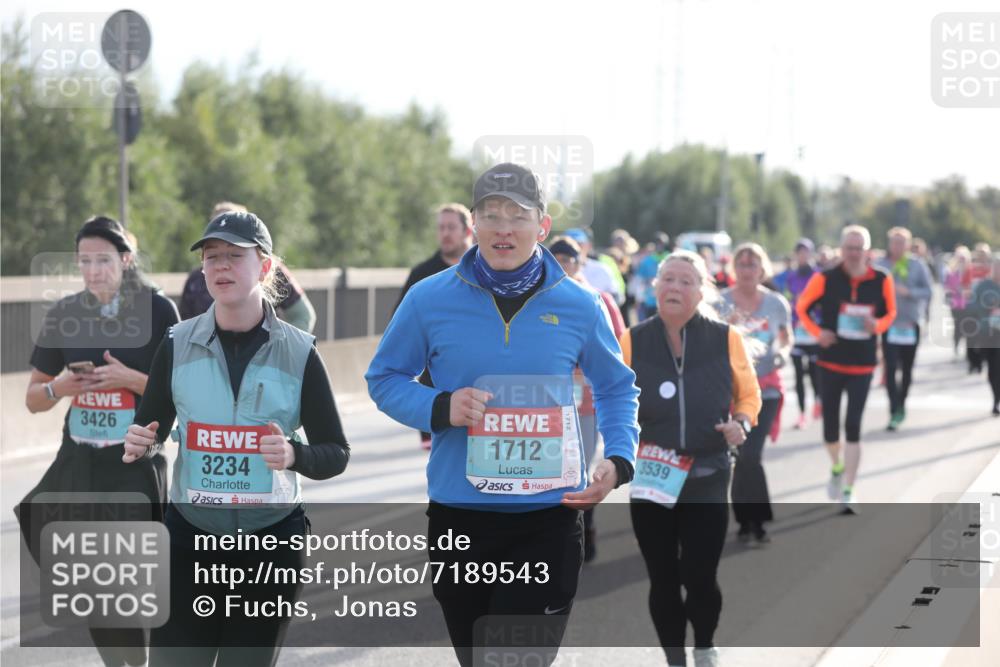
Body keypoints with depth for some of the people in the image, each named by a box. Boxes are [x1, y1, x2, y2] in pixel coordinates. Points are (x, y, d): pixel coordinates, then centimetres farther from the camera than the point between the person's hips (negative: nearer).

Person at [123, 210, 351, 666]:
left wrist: (294, 455, -23)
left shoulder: (298, 351, -4)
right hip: (189, 541, 1)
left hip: (272, 543, -1)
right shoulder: (178, 345, 0)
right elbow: (150, 431, 8)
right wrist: (138, 447, -15)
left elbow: (336, 454, -2)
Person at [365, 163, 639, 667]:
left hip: (549, 518, -1)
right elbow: (384, 379, 7)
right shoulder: (429, 300, -3)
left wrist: (618, 459, -3)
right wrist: (438, 408, -13)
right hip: (458, 517, 1)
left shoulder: (578, 307, 0)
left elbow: (616, 388, 15)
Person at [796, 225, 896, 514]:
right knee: (830, 425, 7)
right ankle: (837, 467, 39)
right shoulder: (825, 279, -8)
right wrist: (817, 332, -11)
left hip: (862, 365, -1)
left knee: (853, 427, -8)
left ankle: (848, 490, -2)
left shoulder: (881, 281, -5)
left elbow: (890, 313, 8)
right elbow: (802, 307, 3)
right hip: (830, 362, 1)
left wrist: (878, 325, -13)